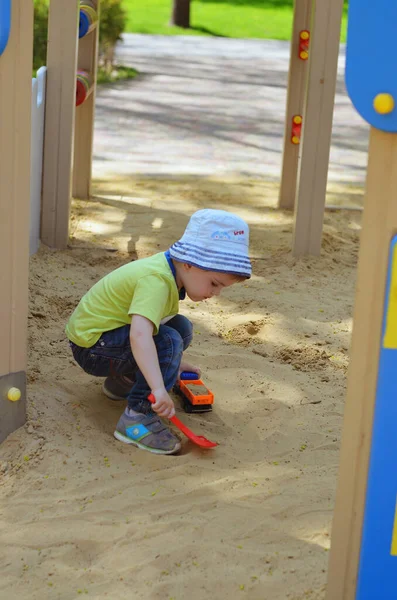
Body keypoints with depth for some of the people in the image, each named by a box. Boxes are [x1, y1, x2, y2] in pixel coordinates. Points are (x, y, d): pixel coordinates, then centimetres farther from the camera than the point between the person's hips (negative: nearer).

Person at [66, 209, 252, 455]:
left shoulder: (168, 266, 3)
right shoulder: (156, 280, -28)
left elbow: (157, 317, 21)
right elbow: (139, 335, -43)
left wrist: (174, 362, 26)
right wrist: (159, 389, -50)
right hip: (92, 347, -10)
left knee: (182, 328, 7)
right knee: (169, 342, -26)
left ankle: (123, 381, 17)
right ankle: (137, 418, -21)